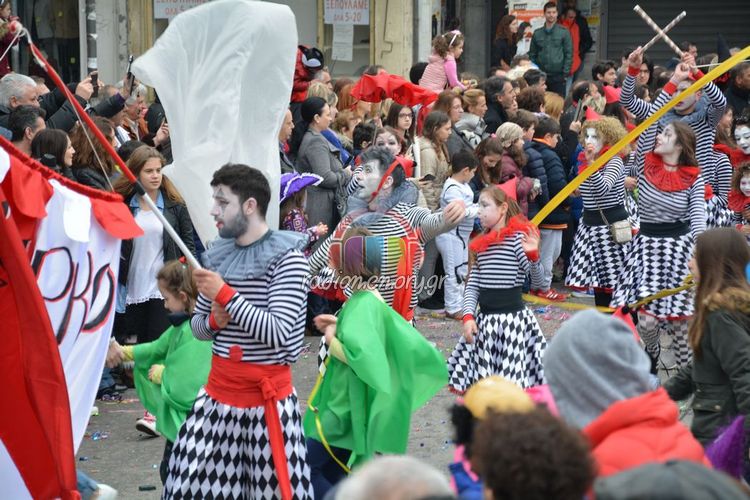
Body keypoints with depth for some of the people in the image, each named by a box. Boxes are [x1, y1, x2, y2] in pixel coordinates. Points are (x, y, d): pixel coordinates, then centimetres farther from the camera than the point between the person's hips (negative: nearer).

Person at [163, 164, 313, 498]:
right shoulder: (217, 256, 7)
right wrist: (214, 320, -7)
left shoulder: (287, 257, -11)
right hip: (218, 390, 6)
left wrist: (226, 295, -18)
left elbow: (278, 332, -20)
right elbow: (197, 325, 15)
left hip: (267, 395, -6)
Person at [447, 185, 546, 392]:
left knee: (513, 382, -8)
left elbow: (536, 280, -12)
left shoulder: (518, 237, -7)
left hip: (513, 318, -6)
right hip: (484, 319, 6)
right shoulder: (481, 244, 12)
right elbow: (472, 286, 11)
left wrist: (533, 255, -30)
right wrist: (468, 316, -3)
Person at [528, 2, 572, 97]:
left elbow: (569, 54, 0)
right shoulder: (537, 33, 9)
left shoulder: (563, 32, 2)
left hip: (558, 76, -3)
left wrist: (565, 73, -7)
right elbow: (532, 54, 12)